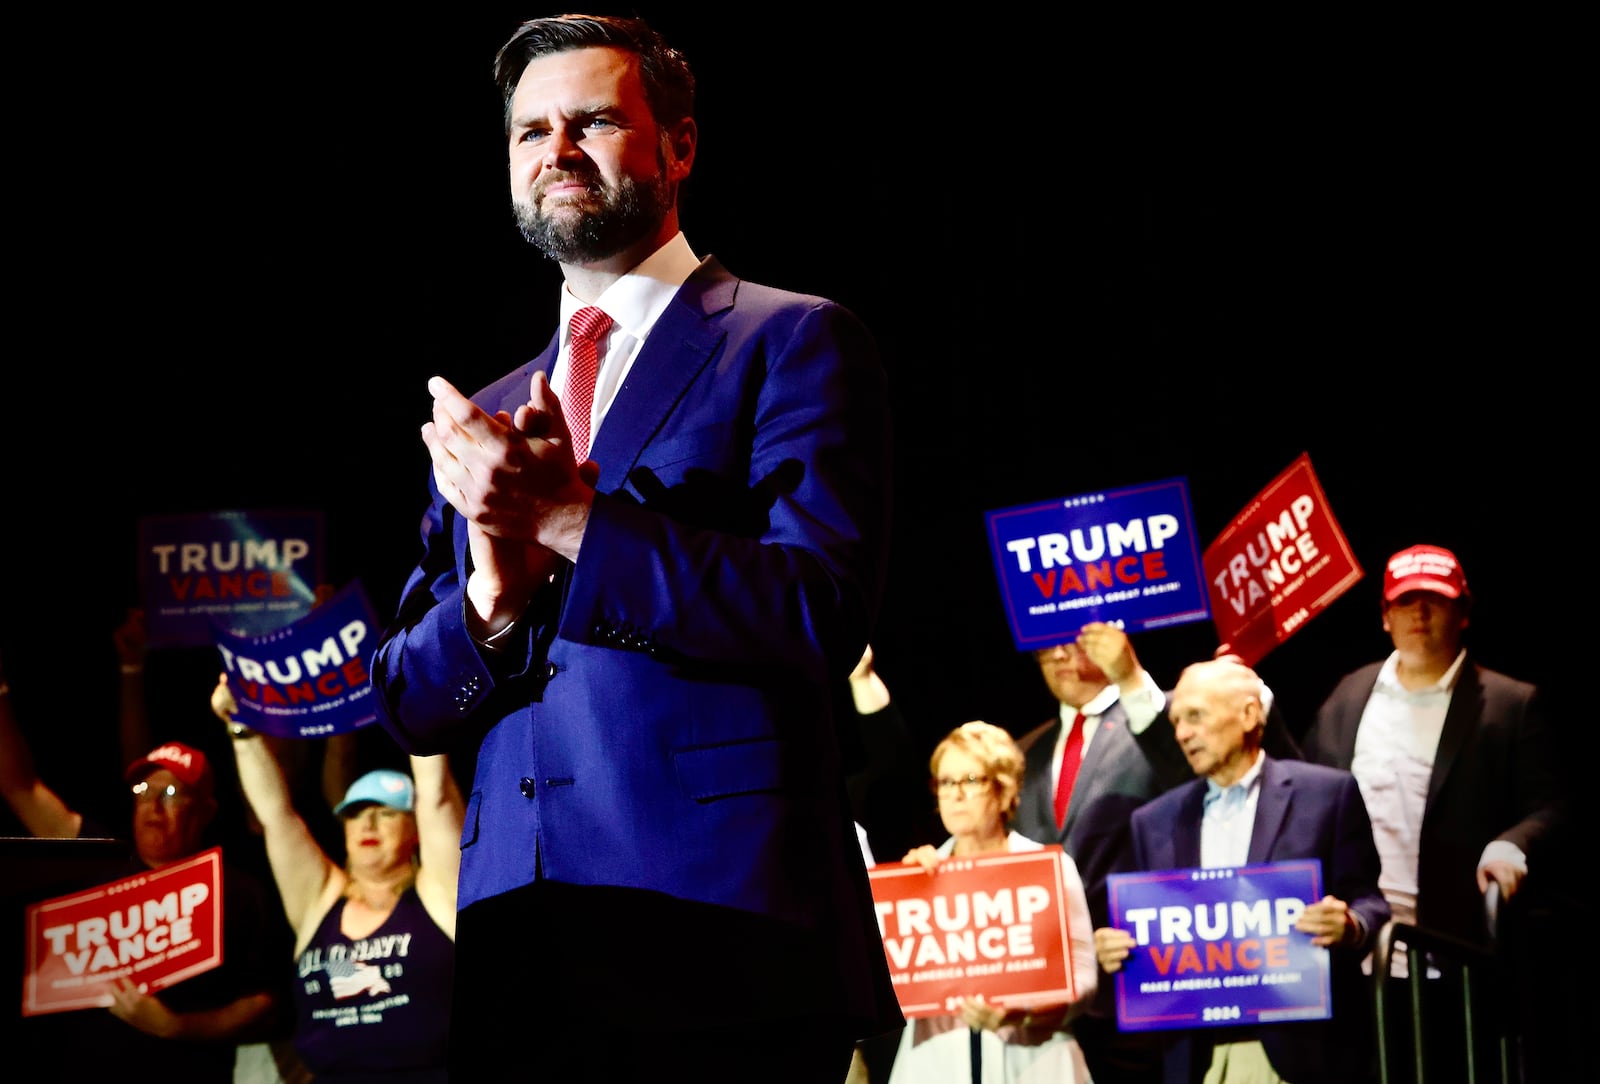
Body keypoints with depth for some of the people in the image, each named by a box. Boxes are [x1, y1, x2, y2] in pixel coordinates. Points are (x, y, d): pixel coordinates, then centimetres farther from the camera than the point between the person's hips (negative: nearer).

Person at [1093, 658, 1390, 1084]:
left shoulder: (1327, 793, 3)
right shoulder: (1155, 821, 14)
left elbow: (1367, 900, 2)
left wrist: (1349, 927, -20)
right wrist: (1115, 950, -6)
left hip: (1303, 1048, -3)